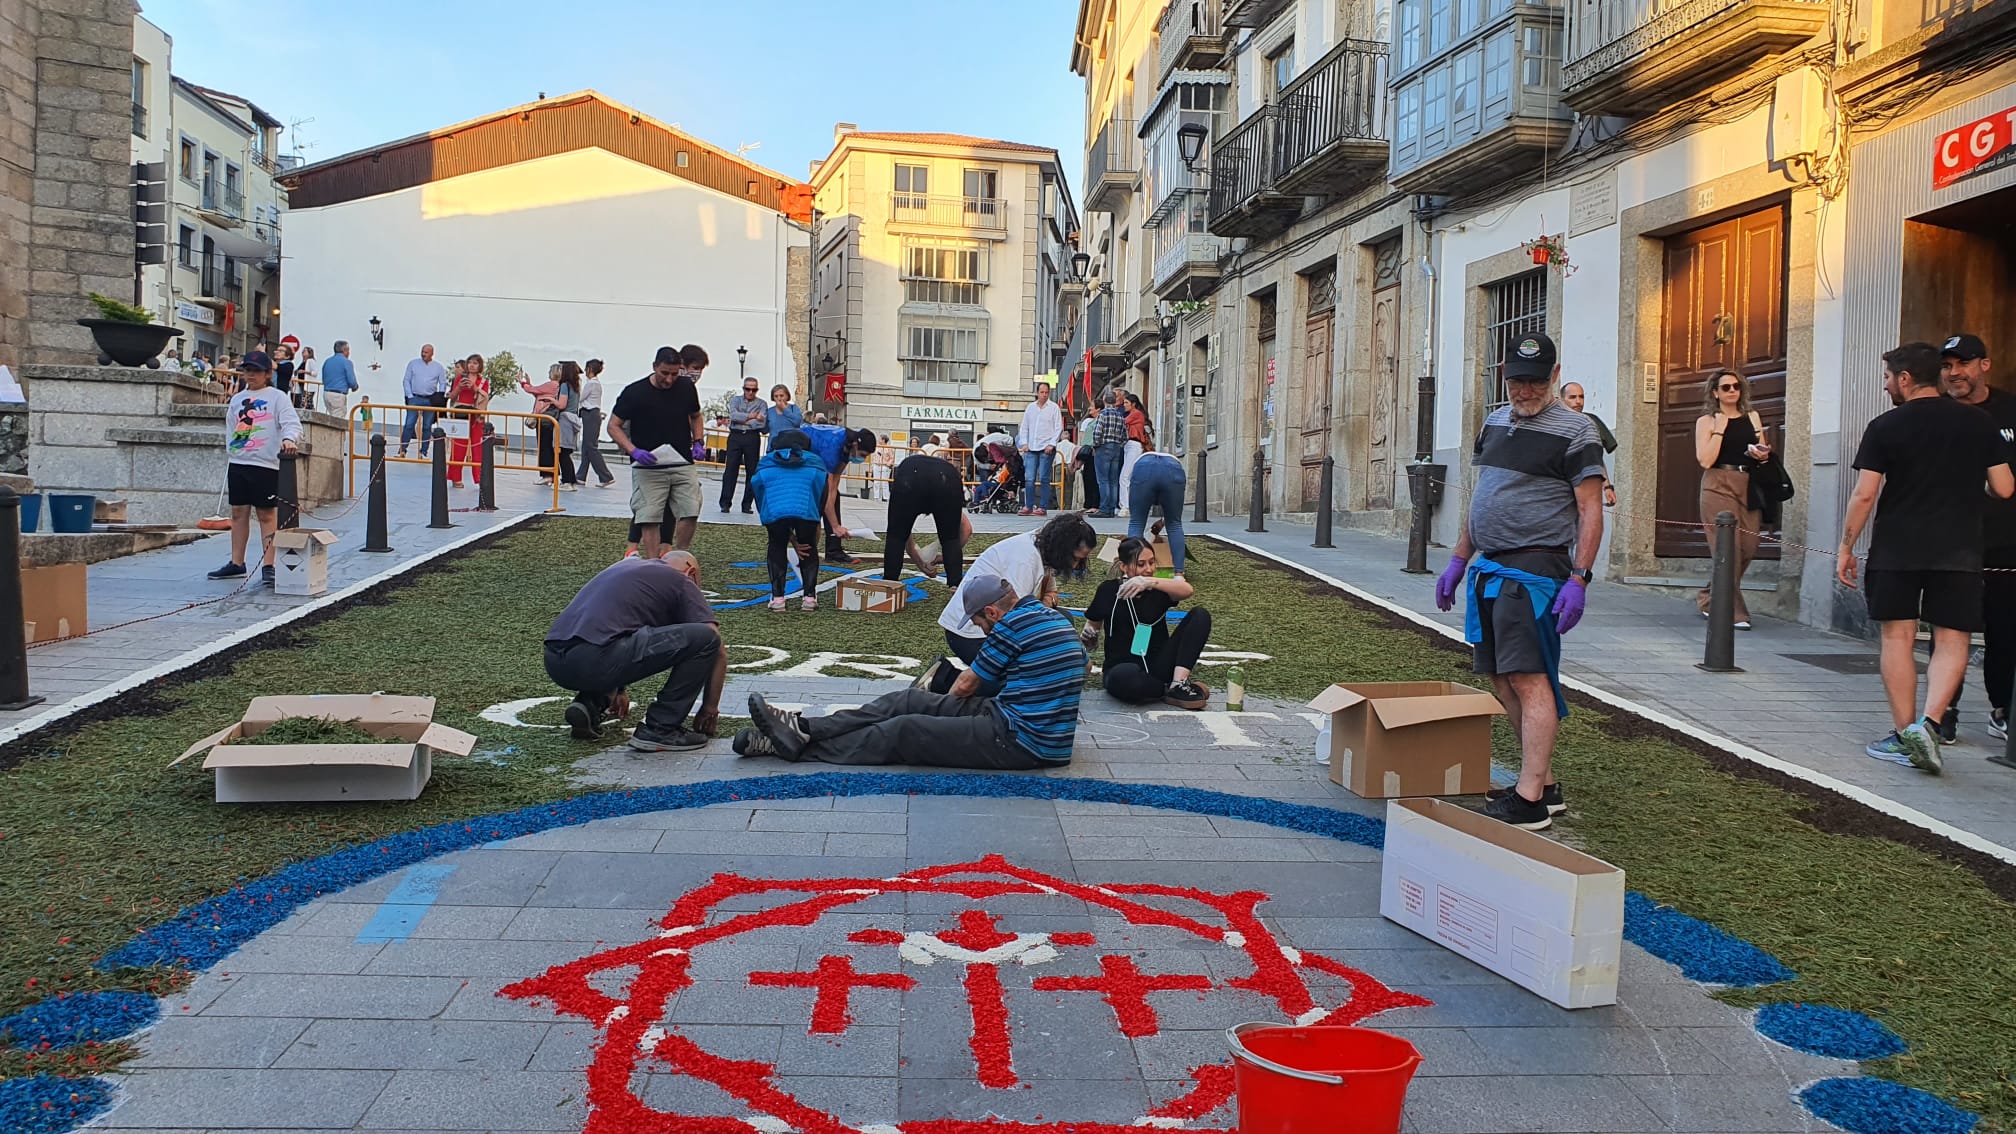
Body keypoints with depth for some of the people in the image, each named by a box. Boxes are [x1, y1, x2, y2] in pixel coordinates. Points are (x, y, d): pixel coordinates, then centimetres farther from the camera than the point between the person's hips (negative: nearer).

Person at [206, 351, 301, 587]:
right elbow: (230, 430, 23)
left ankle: (268, 566, -2)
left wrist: (289, 438, -34)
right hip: (238, 463, 6)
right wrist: (230, 454, 18)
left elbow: (292, 423, -14)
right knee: (238, 513, 10)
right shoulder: (237, 399, 16)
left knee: (267, 515, -3)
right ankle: (237, 563, 18)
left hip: (265, 464, -6)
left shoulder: (277, 397, -1)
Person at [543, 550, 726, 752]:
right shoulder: (681, 581, 14)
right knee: (705, 638, -2)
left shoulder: (625, 566, 33)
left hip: (554, 661, 8)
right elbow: (718, 651, 8)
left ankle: (589, 704, 16)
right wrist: (710, 709, 21)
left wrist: (617, 688, 58)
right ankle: (660, 730, 3)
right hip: (594, 659, -8)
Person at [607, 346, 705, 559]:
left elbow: (695, 417, 21)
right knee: (649, 518, -4)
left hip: (682, 463, 3)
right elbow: (614, 426, -4)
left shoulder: (686, 387, 2)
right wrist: (634, 451, -19)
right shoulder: (635, 392, -9)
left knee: (690, 512, -3)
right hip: (648, 466, -3)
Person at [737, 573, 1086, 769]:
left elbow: (966, 686, -1)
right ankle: (802, 730, 1)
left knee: (905, 730, -7)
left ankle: (799, 747, 2)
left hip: (1024, 743, -9)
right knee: (907, 702, 4)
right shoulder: (1054, 616, 13)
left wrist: (948, 698, 21)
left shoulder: (1014, 624, -15)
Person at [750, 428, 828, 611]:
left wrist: (793, 541, 33)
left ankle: (777, 597, 17)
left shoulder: (765, 463, 40)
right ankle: (809, 596, 19)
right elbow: (820, 509, 40)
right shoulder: (816, 462, 39)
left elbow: (761, 506, 34)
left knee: (777, 546, 25)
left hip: (774, 507, 0)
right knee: (809, 546, 24)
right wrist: (814, 545, 48)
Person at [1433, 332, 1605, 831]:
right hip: (1489, 567, 8)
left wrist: (1577, 580, -18)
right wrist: (1458, 561, 20)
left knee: (1528, 678, -13)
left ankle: (1529, 800, -13)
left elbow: (1590, 512, -9)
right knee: (1503, 679, 9)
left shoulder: (1574, 430, -6)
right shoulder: (1495, 421, 17)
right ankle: (1545, 783, 16)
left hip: (1533, 570, -8)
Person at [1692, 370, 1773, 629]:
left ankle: (1708, 598, 18)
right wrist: (1719, 429, -7)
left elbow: (1763, 451, 24)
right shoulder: (1706, 421, 4)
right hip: (1719, 486, -5)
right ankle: (1733, 612, -4)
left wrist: (1764, 455, 2)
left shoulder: (1752, 417, 18)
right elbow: (1705, 460, -7)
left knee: (1748, 548, -1)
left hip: (1749, 486, 5)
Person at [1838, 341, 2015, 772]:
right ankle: (1928, 722, -13)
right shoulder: (1980, 423, 5)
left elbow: (1864, 494, -7)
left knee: (1898, 637, 6)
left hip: (1896, 548, -1)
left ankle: (1904, 734, 6)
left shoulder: (1885, 428, -3)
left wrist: (1846, 547, 1)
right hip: (1959, 550, 1)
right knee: (1952, 640, 4)